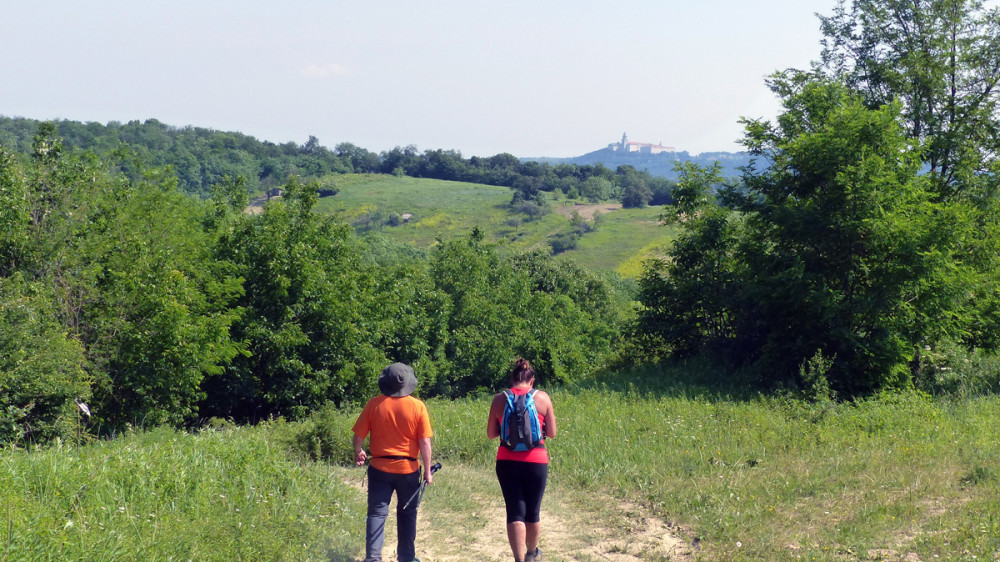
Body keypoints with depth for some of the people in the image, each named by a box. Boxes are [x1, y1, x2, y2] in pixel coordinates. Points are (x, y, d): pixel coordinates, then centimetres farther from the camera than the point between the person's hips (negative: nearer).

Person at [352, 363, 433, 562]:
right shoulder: (418, 407, -8)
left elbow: (359, 436, -3)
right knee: (407, 513, 16)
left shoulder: (374, 404, -6)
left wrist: (358, 453, 18)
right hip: (408, 469, 0)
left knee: (377, 512, 3)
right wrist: (428, 471, 1)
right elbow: (425, 443, -8)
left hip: (380, 468, 0)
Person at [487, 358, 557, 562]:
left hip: (507, 462, 0)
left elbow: (491, 434, 6)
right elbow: (552, 433, 2)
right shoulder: (542, 398, -3)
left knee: (515, 512, 2)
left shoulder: (499, 399, 0)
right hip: (536, 461, 0)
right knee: (533, 512, 16)